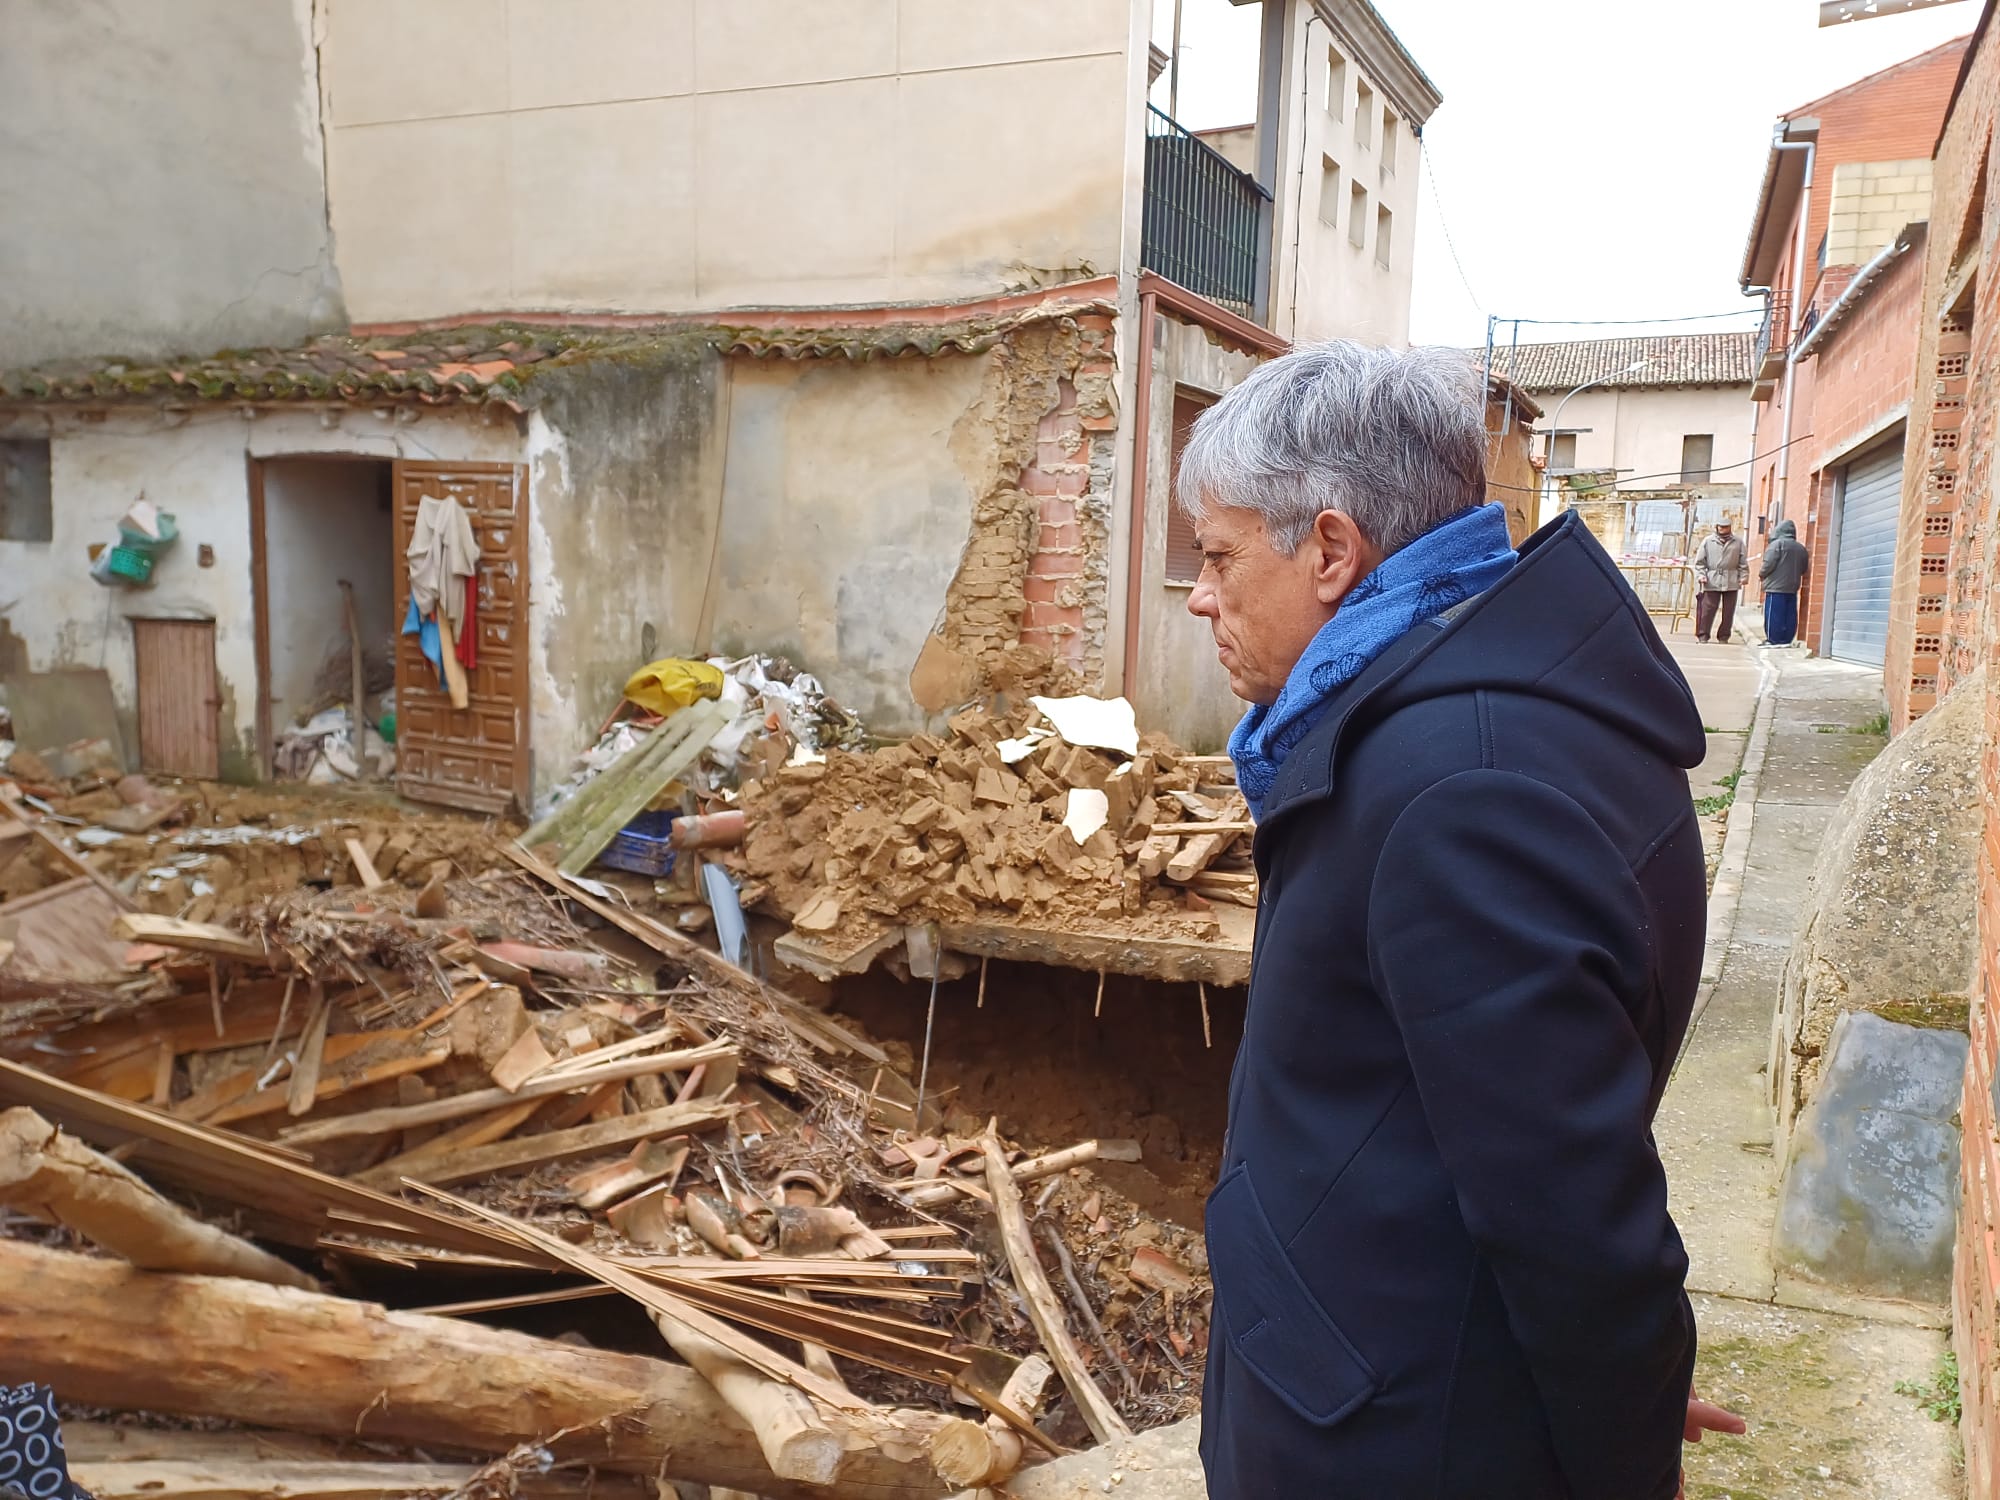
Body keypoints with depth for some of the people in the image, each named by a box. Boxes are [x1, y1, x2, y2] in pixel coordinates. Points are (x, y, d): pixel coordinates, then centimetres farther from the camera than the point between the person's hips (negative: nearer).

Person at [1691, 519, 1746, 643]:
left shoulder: (1738, 542, 8)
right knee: (1708, 609, -3)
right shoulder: (1708, 541, 7)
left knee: (1728, 611, 5)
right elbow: (1700, 561, 6)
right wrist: (1701, 575, -5)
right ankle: (1702, 635, 3)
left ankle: (1723, 636, 12)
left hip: (1731, 582, 1)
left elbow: (1743, 562, 9)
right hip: (1712, 581, -1)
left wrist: (1743, 577, 1)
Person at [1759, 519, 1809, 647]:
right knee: (1790, 616, 7)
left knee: (1773, 615, -4)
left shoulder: (1777, 544, -8)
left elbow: (1768, 564, -13)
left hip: (1776, 588, -6)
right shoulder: (1801, 548, 13)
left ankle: (1774, 640, -5)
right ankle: (1787, 640, 8)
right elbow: (1803, 569, 16)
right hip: (1792, 589, 7)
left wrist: (1762, 574, 4)